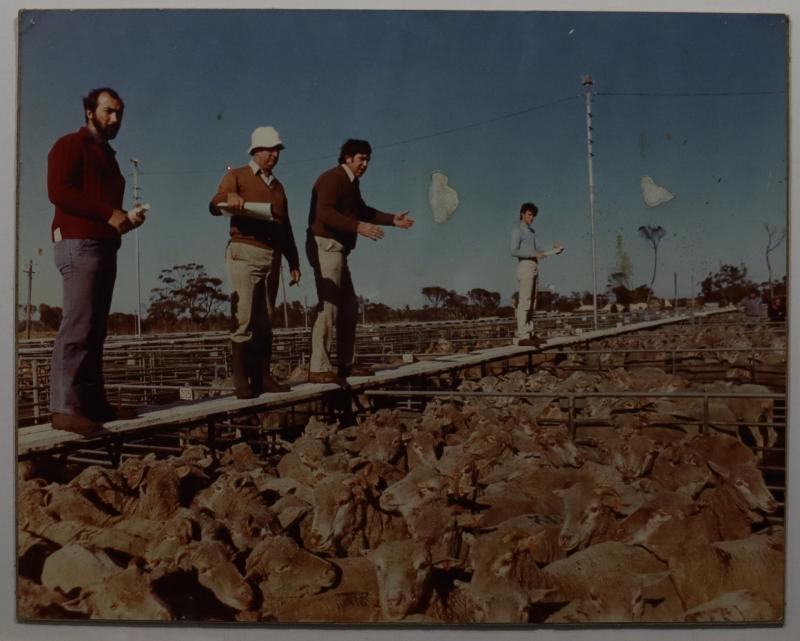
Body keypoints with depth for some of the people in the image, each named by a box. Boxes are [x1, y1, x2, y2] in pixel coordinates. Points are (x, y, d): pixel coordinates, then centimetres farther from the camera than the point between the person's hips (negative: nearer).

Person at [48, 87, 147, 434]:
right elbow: (58, 190, -14)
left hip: (105, 247, 9)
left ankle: (94, 403, 7)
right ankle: (64, 408, -15)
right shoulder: (71, 145, 0)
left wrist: (126, 218, 7)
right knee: (77, 327, -15)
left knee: (94, 330, 6)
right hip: (79, 244, -9)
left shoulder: (108, 156, 27)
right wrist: (109, 213, -15)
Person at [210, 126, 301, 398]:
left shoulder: (277, 186, 23)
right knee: (244, 318, -12)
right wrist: (228, 197, -33)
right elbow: (214, 206, -10)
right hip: (245, 252, -5)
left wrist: (293, 262, 18)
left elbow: (286, 227, 24)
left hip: (272, 256, 6)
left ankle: (262, 376, 5)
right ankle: (241, 380, -10)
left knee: (265, 321, 4)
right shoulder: (237, 176, 6)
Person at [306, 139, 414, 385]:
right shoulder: (333, 178, -12)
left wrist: (392, 219, 26)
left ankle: (345, 364, 19)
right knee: (328, 306, -15)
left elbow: (362, 210, 33)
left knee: (349, 306, 12)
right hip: (326, 246, -11)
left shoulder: (351, 183, 19)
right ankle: (319, 369, -15)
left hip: (337, 249, 11)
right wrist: (358, 227, -35)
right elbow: (324, 212, -26)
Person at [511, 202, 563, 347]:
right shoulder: (517, 231, -6)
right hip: (525, 266, -9)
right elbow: (514, 251, -16)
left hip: (534, 268, 9)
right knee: (524, 302, -12)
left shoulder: (531, 232, 20)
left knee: (531, 303, 7)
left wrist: (551, 251, 11)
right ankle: (522, 337, -13)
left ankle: (529, 334, 10)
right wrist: (534, 254, -19)